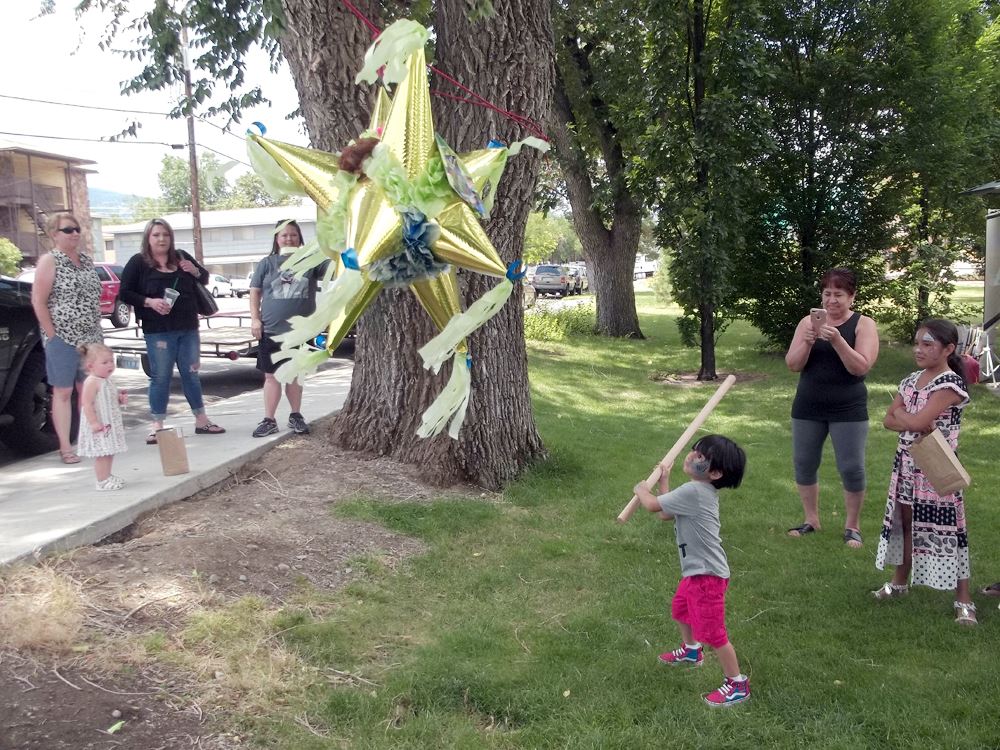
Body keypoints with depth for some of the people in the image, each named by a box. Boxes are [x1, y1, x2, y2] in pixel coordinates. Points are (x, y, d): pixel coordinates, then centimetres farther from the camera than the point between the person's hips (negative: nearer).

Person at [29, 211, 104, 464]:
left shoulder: (86, 259, 11)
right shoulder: (49, 261, -7)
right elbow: (38, 301, -11)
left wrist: (96, 329, 10)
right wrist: (52, 335, -14)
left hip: (91, 338, 6)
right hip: (62, 339, -6)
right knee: (63, 391, 0)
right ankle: (65, 447, 3)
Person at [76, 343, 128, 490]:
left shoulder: (108, 381, 13)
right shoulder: (91, 382, -17)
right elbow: (87, 404, -21)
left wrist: (120, 399, 5)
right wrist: (93, 422, -26)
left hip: (110, 424, 9)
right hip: (99, 426, -9)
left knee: (109, 453, 16)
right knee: (101, 454, -6)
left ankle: (107, 476, 27)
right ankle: (103, 481, -1)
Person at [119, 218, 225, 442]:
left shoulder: (181, 257, 9)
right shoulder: (138, 262, -2)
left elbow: (205, 279, 19)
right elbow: (125, 293, -4)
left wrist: (195, 271, -4)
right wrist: (149, 302, -19)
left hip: (188, 328, 4)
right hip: (158, 330, -4)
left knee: (191, 374, 12)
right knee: (160, 377, 0)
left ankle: (201, 420, 21)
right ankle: (157, 426, 8)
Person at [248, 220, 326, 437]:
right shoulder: (267, 264, 3)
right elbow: (255, 292, 5)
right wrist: (255, 319, -3)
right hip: (271, 330, 0)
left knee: (295, 375, 13)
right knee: (271, 376, 3)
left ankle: (296, 416, 25)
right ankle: (269, 420, 9)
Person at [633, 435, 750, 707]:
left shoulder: (693, 492, -26)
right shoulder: (700, 491, 5)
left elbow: (653, 505, -18)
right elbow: (666, 513, 17)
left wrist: (641, 490, 4)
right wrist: (664, 481, 21)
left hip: (707, 575, -11)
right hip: (695, 571, 11)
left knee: (713, 631, -4)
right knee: (680, 610, 31)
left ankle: (737, 684, 9)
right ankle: (691, 651, 55)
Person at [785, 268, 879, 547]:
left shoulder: (863, 324, -4)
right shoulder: (808, 321, 3)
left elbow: (861, 367, -15)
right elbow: (793, 365, -2)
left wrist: (836, 339, -26)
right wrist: (807, 342, -20)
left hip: (848, 409, -3)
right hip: (808, 408, 3)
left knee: (852, 468, -3)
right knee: (803, 464, 8)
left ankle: (852, 526, 14)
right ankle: (811, 519, 25)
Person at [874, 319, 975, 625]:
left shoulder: (951, 384, -16)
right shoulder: (911, 380, 8)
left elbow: (917, 422, -25)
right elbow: (888, 421, 2)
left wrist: (901, 412, -5)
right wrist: (916, 423, -15)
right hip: (906, 463, 7)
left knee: (946, 530, -4)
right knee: (905, 523, 17)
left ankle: (963, 600, 4)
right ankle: (899, 581, 32)